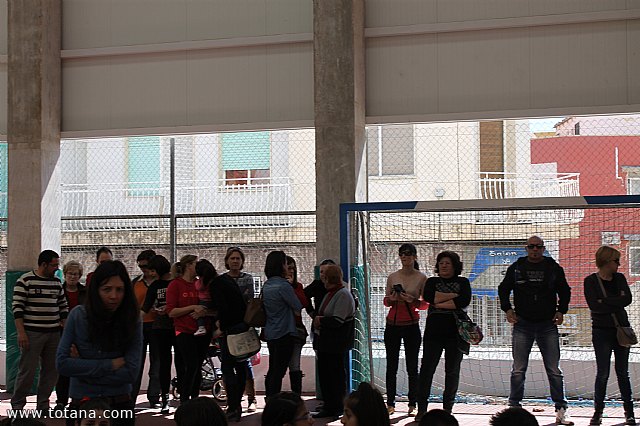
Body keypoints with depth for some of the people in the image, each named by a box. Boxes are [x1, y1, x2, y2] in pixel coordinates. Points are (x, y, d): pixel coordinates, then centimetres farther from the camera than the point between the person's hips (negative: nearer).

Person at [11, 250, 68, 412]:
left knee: (51, 370, 6)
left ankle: (43, 405, 17)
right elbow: (17, 307, -8)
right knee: (27, 370, -5)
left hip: (53, 333, 6)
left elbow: (63, 306, 19)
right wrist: (21, 332, -15)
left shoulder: (57, 282, 13)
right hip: (32, 333, -6)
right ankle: (17, 404, 8)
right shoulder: (25, 281, -5)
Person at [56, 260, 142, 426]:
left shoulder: (132, 322, -8)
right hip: (81, 405, 0)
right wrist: (111, 365, -16)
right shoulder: (78, 316, -9)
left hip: (119, 405, 1)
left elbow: (130, 373, -14)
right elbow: (62, 363, -15)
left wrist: (82, 367, -15)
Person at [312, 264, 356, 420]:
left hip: (336, 344, -9)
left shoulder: (343, 295, -13)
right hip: (324, 343, 9)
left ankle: (338, 408, 10)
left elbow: (337, 320, -21)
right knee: (324, 374, 11)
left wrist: (320, 320, -9)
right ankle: (328, 407, 20)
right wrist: (317, 320, 0)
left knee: (336, 375, 0)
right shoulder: (329, 294, 16)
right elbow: (322, 315, 21)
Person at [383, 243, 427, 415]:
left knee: (412, 367, 1)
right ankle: (390, 403, 9)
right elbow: (386, 301, 12)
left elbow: (426, 304, 1)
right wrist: (391, 299, -10)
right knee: (391, 366, 4)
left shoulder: (421, 278, -1)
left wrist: (413, 301, -17)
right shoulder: (392, 277, 6)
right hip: (392, 325, 2)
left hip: (411, 325, -2)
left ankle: (412, 404, 8)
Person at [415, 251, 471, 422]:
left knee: (452, 371, 4)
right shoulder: (432, 281, 13)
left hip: (455, 332, 0)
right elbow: (428, 297, -9)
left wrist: (440, 303, -9)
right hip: (434, 331, 0)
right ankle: (422, 409, -1)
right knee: (426, 369, -4)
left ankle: (448, 408, 13)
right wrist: (454, 296, -9)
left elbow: (465, 301, -10)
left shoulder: (463, 282, 9)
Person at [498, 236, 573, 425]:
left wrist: (561, 311, 3)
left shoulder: (554, 268, 5)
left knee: (554, 370, 1)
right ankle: (514, 408, 11)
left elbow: (565, 291, 16)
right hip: (522, 325, 0)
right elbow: (503, 289, 14)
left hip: (548, 325, 0)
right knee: (518, 370, 3)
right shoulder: (516, 268, 5)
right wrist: (507, 309, 0)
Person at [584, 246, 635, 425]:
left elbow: (627, 299, -8)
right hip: (602, 331, -3)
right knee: (602, 373, -2)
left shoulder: (620, 278, 9)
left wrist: (606, 302, -15)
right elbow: (594, 305, -16)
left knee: (623, 373, 7)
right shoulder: (590, 281, -3)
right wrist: (616, 303, -11)